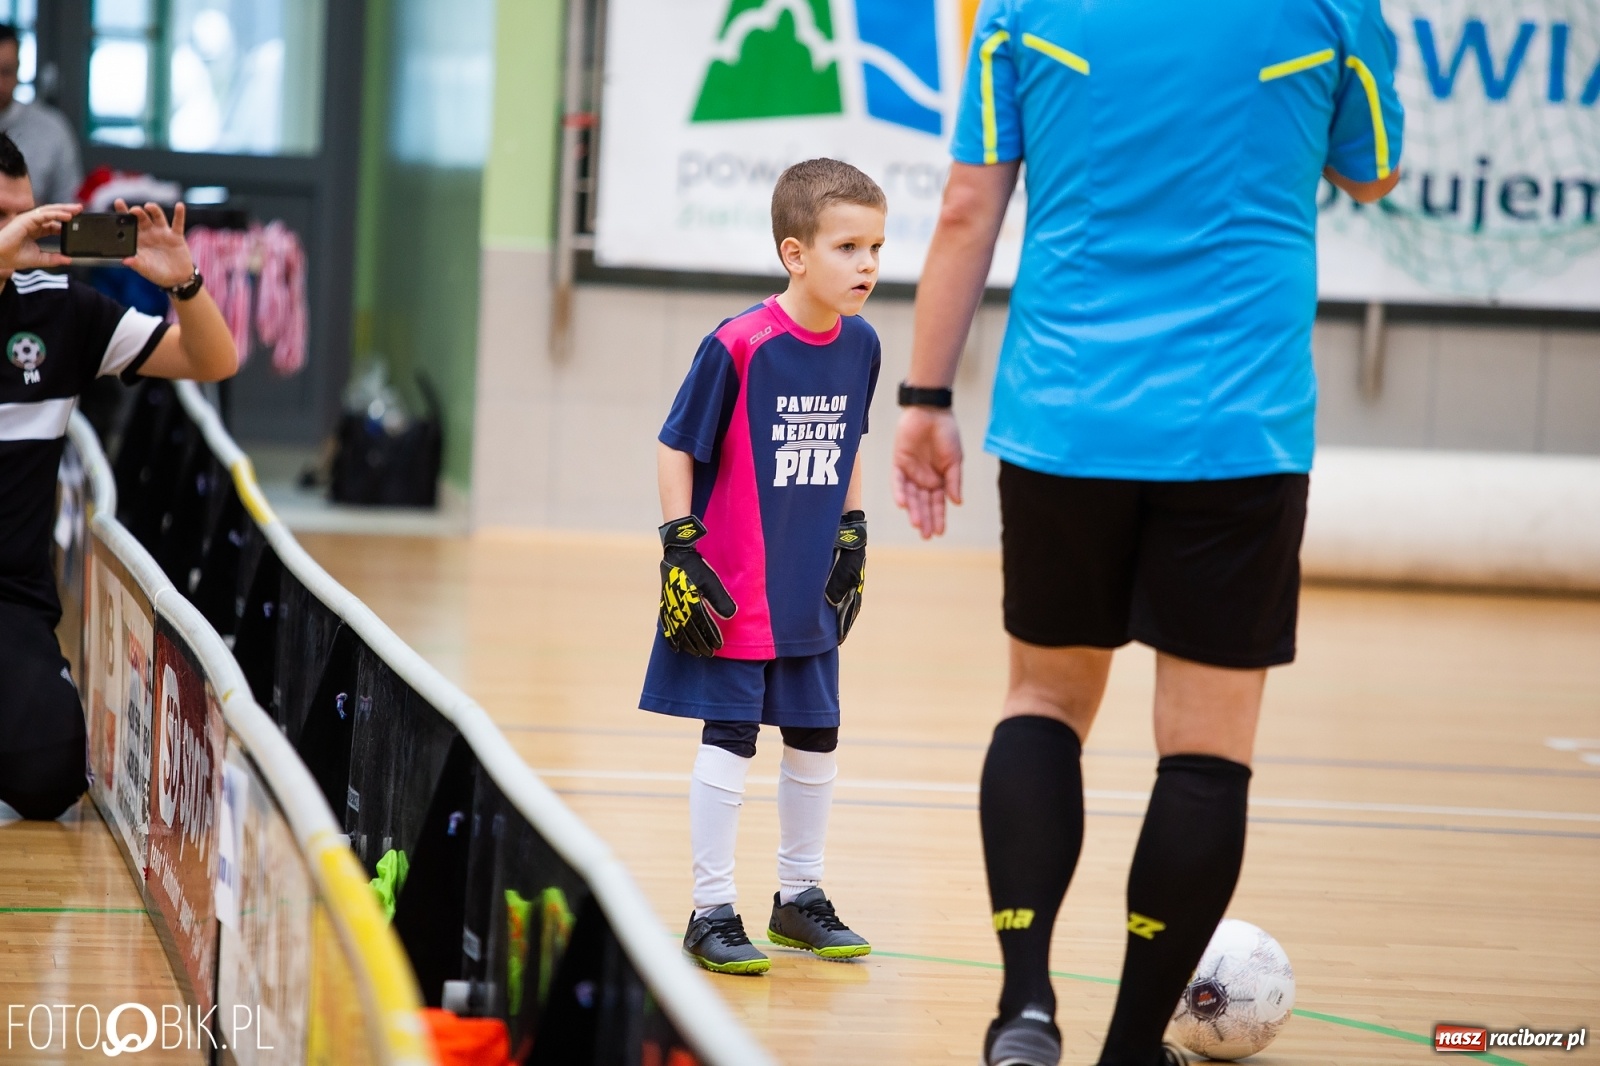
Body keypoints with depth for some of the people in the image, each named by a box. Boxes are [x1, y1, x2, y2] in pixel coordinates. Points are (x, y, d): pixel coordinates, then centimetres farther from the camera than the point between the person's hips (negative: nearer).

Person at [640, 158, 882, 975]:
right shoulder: (738, 346, -18)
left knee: (815, 737, 13)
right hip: (733, 592, -6)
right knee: (730, 737, -4)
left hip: (811, 594, 6)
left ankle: (799, 895, 29)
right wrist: (681, 555, -15)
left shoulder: (860, 346, 1)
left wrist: (853, 537, 16)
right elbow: (677, 449, -11)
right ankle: (711, 911, 5)